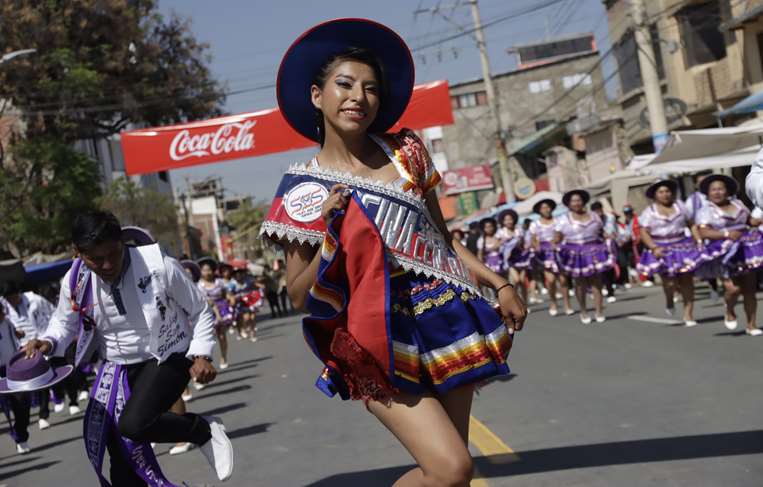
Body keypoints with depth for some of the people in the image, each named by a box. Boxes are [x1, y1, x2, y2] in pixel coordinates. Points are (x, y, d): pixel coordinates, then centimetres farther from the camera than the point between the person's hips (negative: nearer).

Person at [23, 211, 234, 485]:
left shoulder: (160, 267, -23)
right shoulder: (76, 282, -13)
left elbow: (200, 311, -6)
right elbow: (65, 323, 10)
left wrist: (201, 355, -15)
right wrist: (48, 343, -11)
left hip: (168, 359, -4)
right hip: (117, 368, 4)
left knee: (133, 424, -29)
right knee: (122, 461, 6)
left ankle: (204, 430, -2)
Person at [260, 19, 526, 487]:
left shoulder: (406, 152, 6)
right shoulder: (303, 188, -4)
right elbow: (299, 296, -3)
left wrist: (499, 283, 6)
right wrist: (330, 235, -17)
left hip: (444, 322, 4)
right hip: (380, 339, -4)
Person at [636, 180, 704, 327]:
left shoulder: (680, 206, 9)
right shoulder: (649, 212, 1)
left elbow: (692, 225, 12)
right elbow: (644, 233, -6)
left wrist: (699, 240, -1)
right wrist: (654, 248, -20)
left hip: (682, 247, 3)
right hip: (662, 250, -3)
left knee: (687, 280, -1)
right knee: (669, 282, -13)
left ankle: (688, 315, 9)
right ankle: (669, 301, 23)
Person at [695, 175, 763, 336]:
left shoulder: (737, 204, 13)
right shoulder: (706, 211, -3)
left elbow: (749, 220, 20)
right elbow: (703, 232, -15)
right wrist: (726, 234, -26)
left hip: (745, 249, 5)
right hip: (724, 253, -5)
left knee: (749, 289, 4)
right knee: (734, 288, -18)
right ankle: (729, 313, 14)